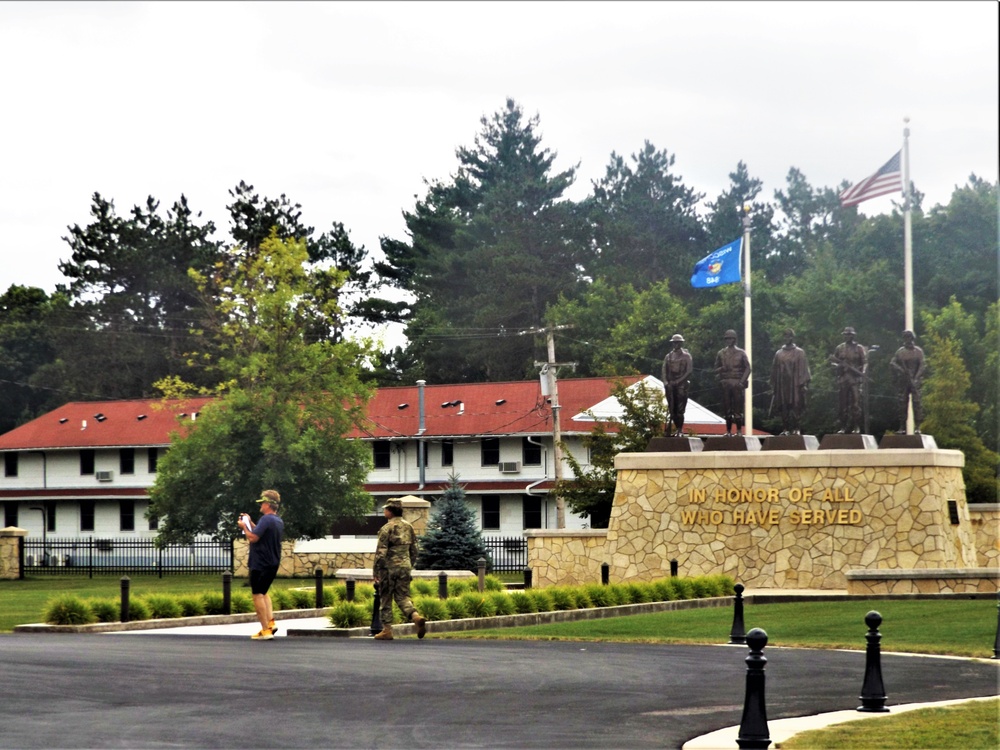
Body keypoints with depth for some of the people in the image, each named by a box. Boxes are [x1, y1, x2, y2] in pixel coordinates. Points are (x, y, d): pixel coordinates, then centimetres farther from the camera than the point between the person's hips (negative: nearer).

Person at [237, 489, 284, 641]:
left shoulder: (266, 519, -18)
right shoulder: (279, 521, 12)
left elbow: (253, 537, -23)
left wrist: (244, 526, -7)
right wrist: (250, 523, 18)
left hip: (260, 564, -9)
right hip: (273, 564, 9)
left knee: (258, 594, -3)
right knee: (264, 592, 23)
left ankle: (265, 630, -6)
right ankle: (271, 621, 10)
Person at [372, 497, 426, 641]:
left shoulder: (387, 528, -11)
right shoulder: (408, 527, 9)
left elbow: (381, 552, -14)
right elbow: (414, 550, 14)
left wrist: (375, 571, -7)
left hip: (389, 567, -6)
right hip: (405, 566, 6)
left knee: (385, 599, 5)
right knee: (403, 596, 10)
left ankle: (387, 630, 7)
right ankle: (416, 617, -16)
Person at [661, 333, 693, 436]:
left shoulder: (686, 356, 2)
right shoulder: (668, 356, 14)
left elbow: (689, 371, -5)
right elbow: (664, 370, 12)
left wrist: (678, 381, -13)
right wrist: (666, 382, -4)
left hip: (681, 385, -4)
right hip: (670, 385, 4)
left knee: (680, 408, -10)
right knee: (672, 408, 3)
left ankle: (680, 429, -8)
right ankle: (677, 428, 10)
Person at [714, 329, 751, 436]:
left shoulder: (741, 353, 6)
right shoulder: (721, 353, 13)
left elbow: (747, 368, 2)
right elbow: (717, 369, 15)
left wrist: (742, 382, -9)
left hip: (737, 383, -2)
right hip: (725, 383, 2)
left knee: (738, 407, -5)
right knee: (727, 408, 1)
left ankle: (739, 431, -2)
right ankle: (728, 430, 6)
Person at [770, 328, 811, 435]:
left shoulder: (799, 353, 5)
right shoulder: (779, 354, 13)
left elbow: (804, 369, 0)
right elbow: (774, 370, 13)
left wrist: (804, 384, -9)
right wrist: (773, 386, 8)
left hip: (795, 385, -3)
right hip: (782, 385, 3)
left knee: (796, 407, -6)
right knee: (784, 408, 0)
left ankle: (796, 429, -4)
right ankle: (785, 429, 3)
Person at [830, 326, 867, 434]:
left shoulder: (859, 348, 3)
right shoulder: (840, 348, 13)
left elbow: (865, 362, -2)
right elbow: (833, 359, 18)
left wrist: (863, 372, -19)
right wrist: (838, 364, -4)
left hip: (855, 378, -4)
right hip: (842, 378, 4)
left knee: (855, 404, -7)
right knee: (842, 404, 4)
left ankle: (856, 427, -3)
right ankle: (843, 427, 11)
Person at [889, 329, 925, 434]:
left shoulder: (918, 351, 4)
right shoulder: (900, 351, 8)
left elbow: (921, 366, -3)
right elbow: (892, 363, 1)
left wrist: (916, 378, -16)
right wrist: (898, 368, -20)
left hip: (915, 381, -2)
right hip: (903, 381, 2)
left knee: (916, 402, -11)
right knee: (902, 403, 2)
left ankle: (917, 426, -13)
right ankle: (902, 427, 6)